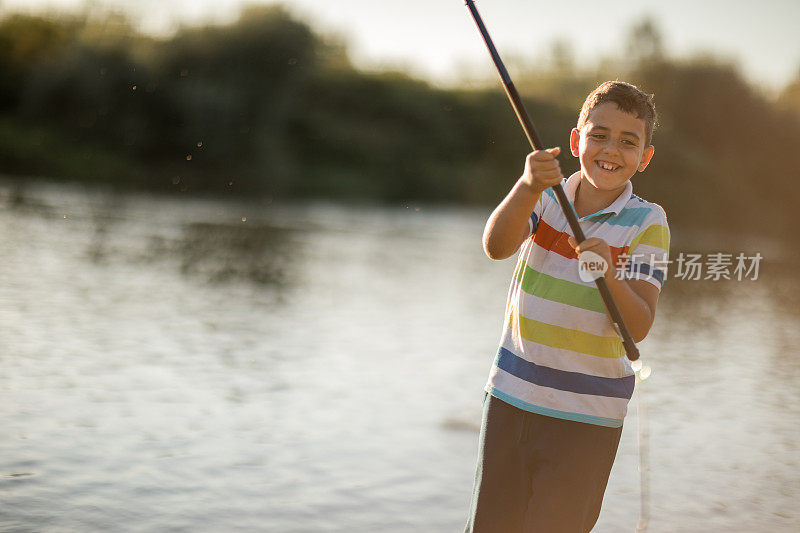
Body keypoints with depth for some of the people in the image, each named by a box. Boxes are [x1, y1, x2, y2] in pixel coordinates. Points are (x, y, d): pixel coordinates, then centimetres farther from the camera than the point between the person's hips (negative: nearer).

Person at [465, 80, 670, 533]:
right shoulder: (547, 196, 0)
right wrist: (528, 187, -37)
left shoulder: (647, 223, -7)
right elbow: (496, 246, -21)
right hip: (512, 393, 3)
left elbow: (639, 328, -15)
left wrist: (610, 275, -34)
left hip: (587, 411, -2)